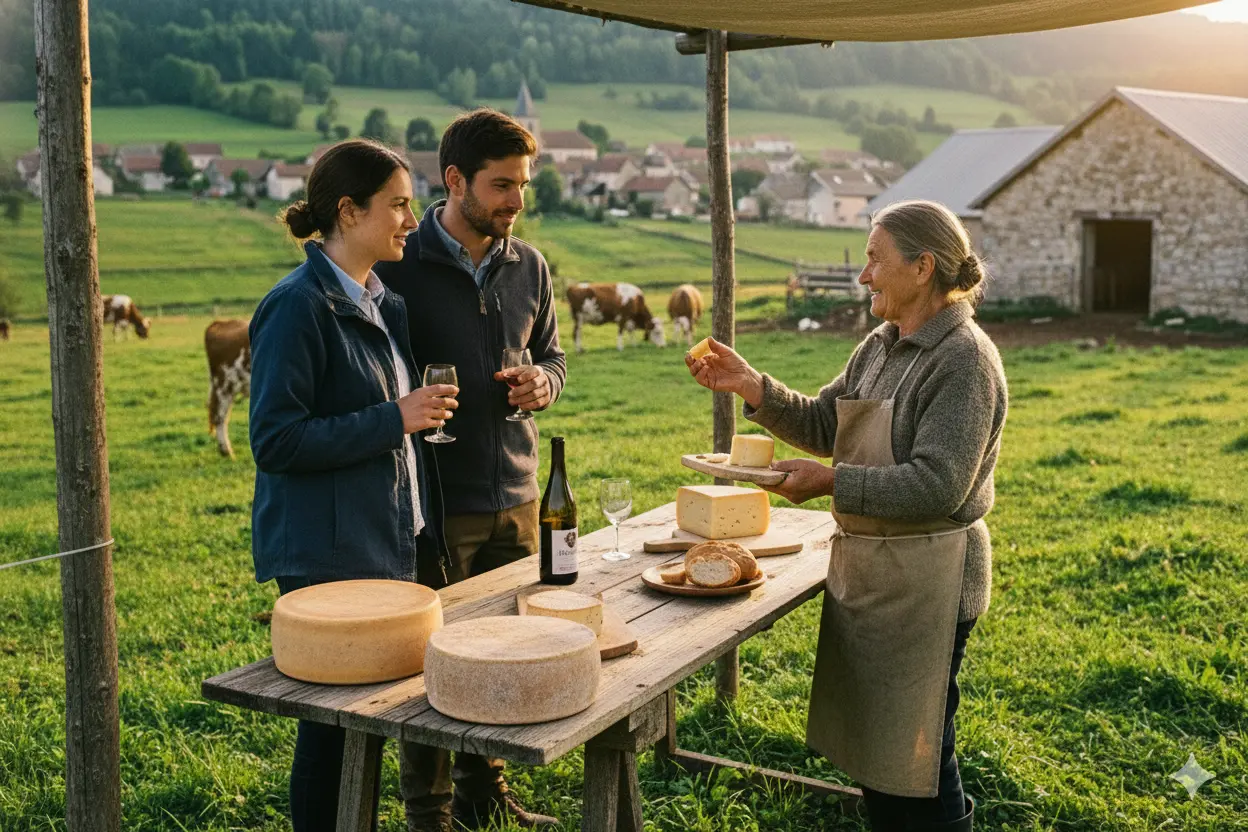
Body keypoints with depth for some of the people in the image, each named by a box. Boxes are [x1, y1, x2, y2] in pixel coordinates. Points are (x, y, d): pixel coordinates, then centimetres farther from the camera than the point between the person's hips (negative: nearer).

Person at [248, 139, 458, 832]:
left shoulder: (381, 303, 13)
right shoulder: (298, 306, -14)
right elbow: (274, 440, -20)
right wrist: (393, 419, -21)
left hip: (390, 542, 8)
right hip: (326, 556, -8)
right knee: (334, 720, 0)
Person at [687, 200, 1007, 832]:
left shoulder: (964, 359, -18)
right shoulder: (881, 346, 8)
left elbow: (937, 486, -24)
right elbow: (823, 425, 14)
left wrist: (830, 483, -23)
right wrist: (751, 387, 1)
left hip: (924, 582, -9)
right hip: (863, 568, 9)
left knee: (916, 755, 4)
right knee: (868, 743, 20)